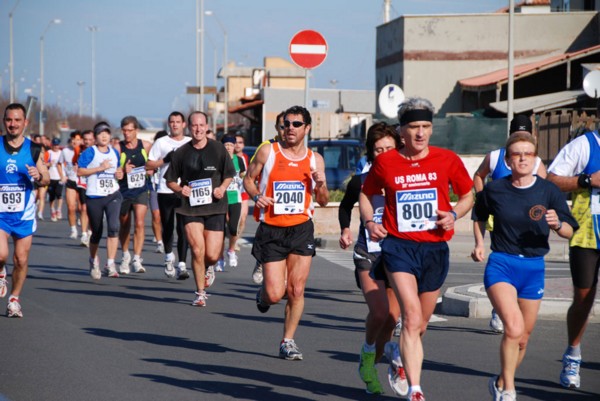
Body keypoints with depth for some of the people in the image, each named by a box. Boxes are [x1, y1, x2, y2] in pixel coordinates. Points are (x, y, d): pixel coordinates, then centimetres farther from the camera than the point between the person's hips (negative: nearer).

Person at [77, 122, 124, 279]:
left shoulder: (115, 152, 11)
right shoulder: (89, 152, -4)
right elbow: (79, 171, -11)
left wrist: (120, 173, 5)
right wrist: (100, 168, -16)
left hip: (113, 195, 2)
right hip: (94, 196, -2)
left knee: (113, 227, -19)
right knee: (97, 232, 9)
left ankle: (110, 264, -19)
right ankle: (94, 260, 36)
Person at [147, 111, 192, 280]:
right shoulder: (161, 142, 8)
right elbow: (149, 164, 6)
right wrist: (165, 160, -9)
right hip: (165, 191, 1)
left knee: (183, 229, -9)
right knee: (167, 227, 10)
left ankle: (182, 265, -10)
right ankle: (169, 256, 34)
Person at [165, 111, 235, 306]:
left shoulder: (218, 149, 1)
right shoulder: (181, 152, 2)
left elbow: (229, 175, 10)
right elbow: (170, 180, 11)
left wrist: (222, 188, -9)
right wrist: (180, 189, -10)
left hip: (215, 206, 0)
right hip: (191, 207, 0)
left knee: (212, 255, -4)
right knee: (197, 250, -11)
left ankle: (205, 269, 34)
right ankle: (200, 293, 5)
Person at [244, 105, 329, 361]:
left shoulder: (315, 160, 7)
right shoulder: (268, 152, 0)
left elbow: (323, 201, 14)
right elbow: (249, 179, 10)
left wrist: (321, 185, -7)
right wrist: (257, 196, -10)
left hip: (301, 229, 2)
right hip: (271, 230, -2)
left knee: (296, 290, -3)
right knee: (275, 294, -6)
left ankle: (288, 341, 12)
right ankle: (263, 294, 31)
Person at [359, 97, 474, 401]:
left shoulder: (447, 160, 1)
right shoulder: (385, 163, 0)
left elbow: (468, 196, 13)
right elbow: (366, 194, 16)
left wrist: (453, 214, -7)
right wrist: (369, 222, -2)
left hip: (435, 248, 2)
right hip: (398, 245, -2)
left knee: (419, 324, 14)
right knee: (412, 316, -19)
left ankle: (402, 361, 45)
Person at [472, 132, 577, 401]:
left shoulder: (548, 191, -3)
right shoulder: (494, 190, -3)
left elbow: (570, 231, 0)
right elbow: (479, 216, 18)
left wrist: (557, 224, -20)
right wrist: (479, 243, 4)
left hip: (534, 268, 3)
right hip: (501, 265, -2)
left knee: (523, 338, 11)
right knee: (513, 327, -23)